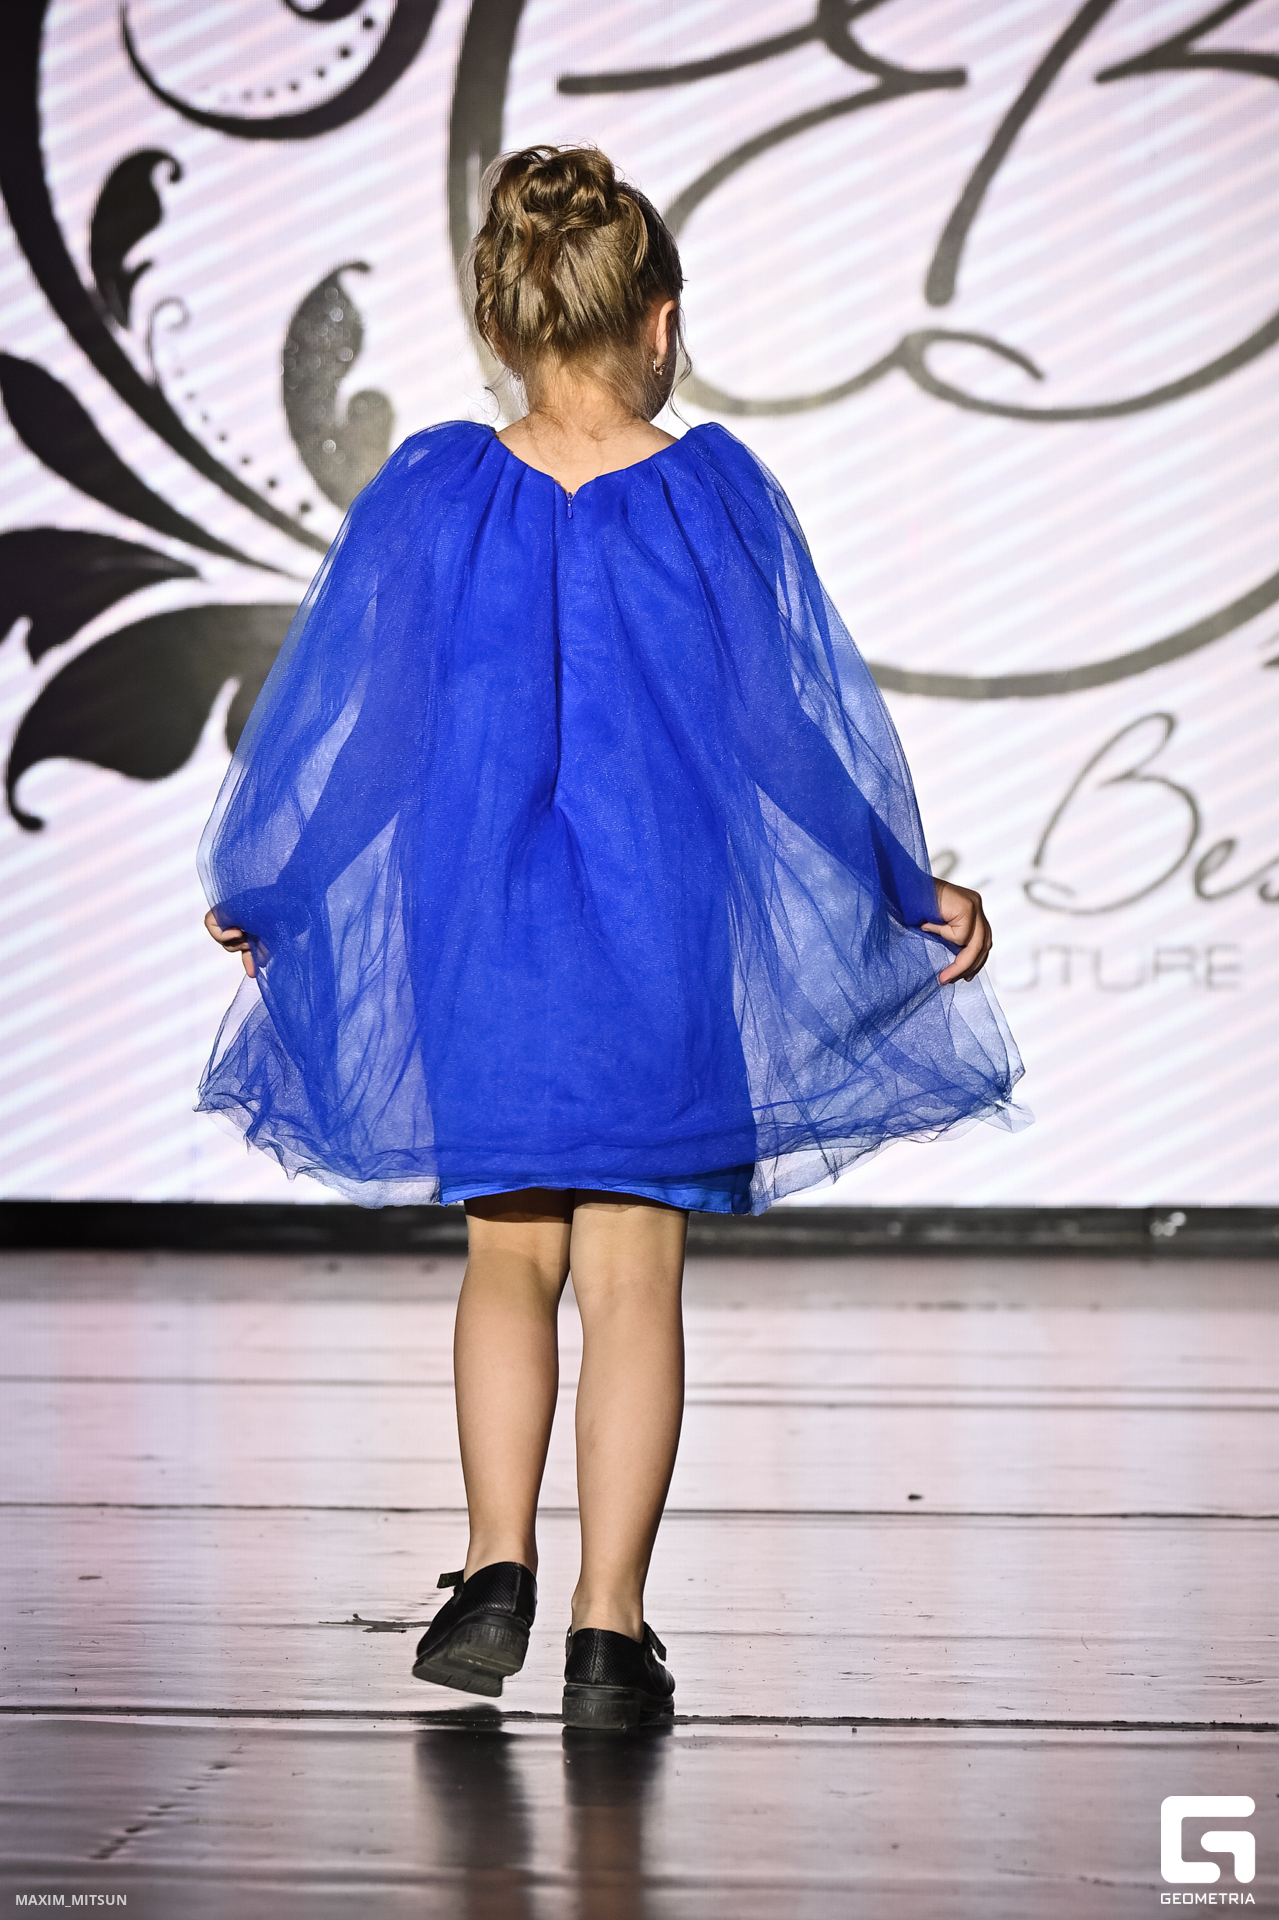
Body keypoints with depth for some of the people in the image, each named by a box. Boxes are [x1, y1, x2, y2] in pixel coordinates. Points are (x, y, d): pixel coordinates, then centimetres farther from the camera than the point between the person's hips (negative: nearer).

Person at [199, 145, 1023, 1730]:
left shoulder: (430, 499, -4)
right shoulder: (722, 498, -6)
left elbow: (335, 718, 2)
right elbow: (809, 725, -1)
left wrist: (250, 886, 17)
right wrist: (918, 898, 12)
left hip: (480, 939, 1)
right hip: (672, 943, -1)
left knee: (510, 1250, 16)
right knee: (635, 1268, 4)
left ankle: (497, 1567, 3)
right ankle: (609, 1630, 1)